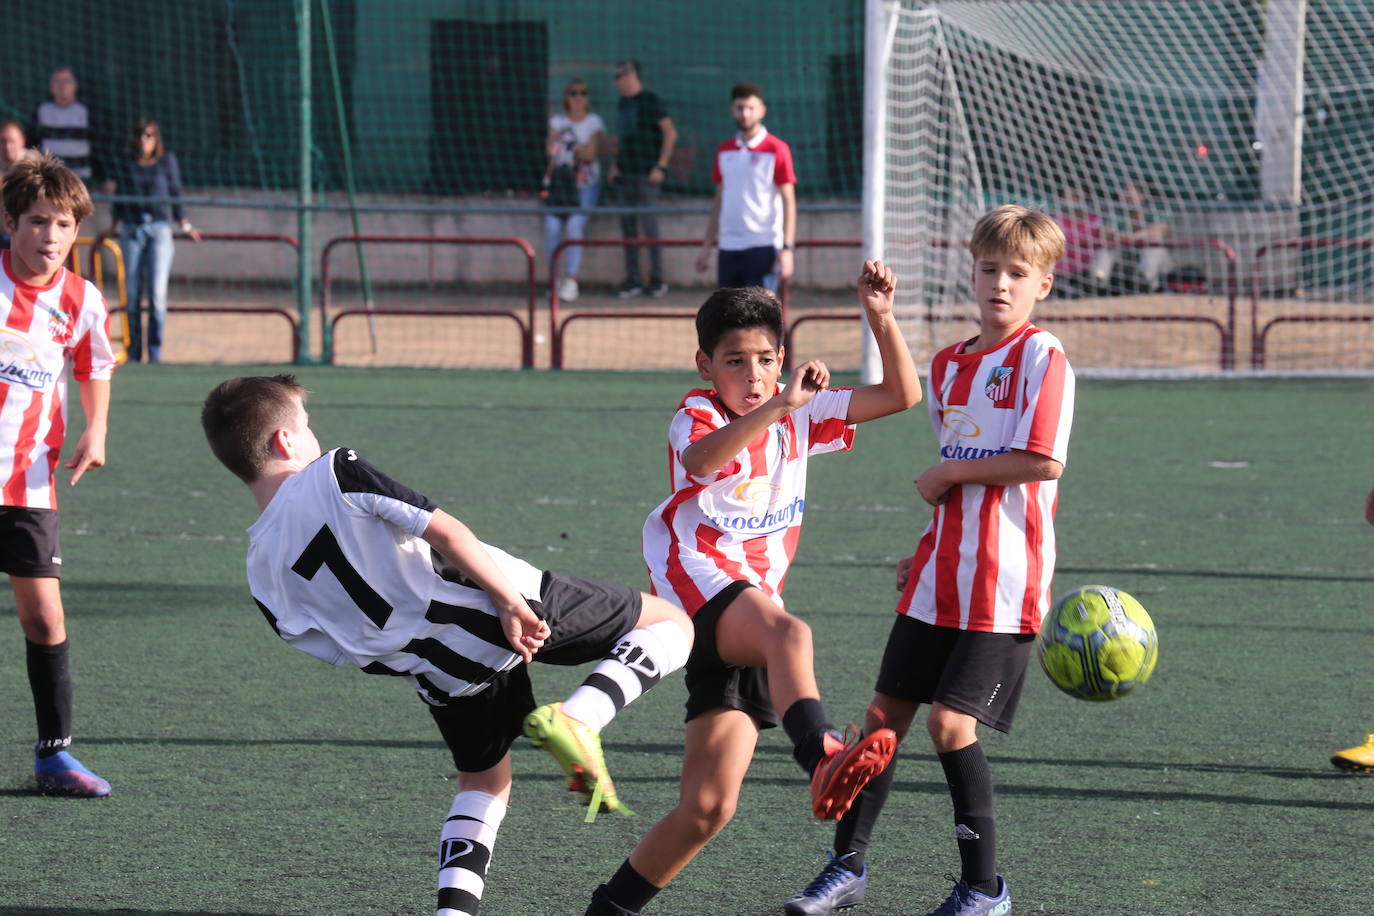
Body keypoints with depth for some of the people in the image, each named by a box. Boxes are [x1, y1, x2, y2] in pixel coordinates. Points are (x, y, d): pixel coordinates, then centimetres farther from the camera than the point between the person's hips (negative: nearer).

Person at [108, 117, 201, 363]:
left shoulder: (167, 161, 8)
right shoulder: (125, 165, 10)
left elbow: (175, 194, 14)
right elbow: (119, 198, 16)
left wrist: (185, 226, 16)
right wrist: (117, 223, 7)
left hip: (159, 229, -1)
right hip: (131, 230, 1)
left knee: (157, 292, -10)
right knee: (132, 294, -1)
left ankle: (155, 350, -6)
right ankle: (134, 351, 5)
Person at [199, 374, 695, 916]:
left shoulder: (263, 574, 4)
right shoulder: (335, 473, -11)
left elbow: (339, 648, 8)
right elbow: (445, 532, -19)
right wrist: (511, 603, -15)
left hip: (440, 676, 5)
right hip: (490, 603, -5)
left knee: (482, 783, 31)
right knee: (669, 625, 10)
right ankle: (576, 719, -15)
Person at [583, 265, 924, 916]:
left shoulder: (800, 418, 13)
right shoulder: (697, 416, -5)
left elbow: (902, 394, 13)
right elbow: (699, 459, -31)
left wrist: (881, 318, -3)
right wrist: (778, 407, -44)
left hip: (751, 618, 6)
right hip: (701, 582, -6)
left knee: (707, 808, 1)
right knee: (789, 633, -41)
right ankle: (821, 756, -64)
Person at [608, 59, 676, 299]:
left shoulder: (650, 100, -8)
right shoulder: (624, 103, 15)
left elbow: (670, 133, -11)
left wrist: (661, 166, -15)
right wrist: (616, 165, 15)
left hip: (647, 174, -8)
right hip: (627, 172, 8)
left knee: (649, 225, -7)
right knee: (627, 226, 6)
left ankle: (657, 280, 1)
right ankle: (632, 281, 11)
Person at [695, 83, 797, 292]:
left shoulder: (777, 149, -4)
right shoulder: (725, 151, 12)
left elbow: (789, 201, -6)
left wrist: (787, 249, -14)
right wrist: (707, 245, 16)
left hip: (763, 248, -6)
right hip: (728, 248, 6)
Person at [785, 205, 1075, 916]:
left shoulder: (1041, 357, -9)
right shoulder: (947, 366, 14)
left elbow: (1044, 462, -20)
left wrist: (949, 473, -11)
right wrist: (925, 551, 15)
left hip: (1006, 582, -7)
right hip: (941, 577, 7)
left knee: (951, 721, -12)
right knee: (885, 714, 8)